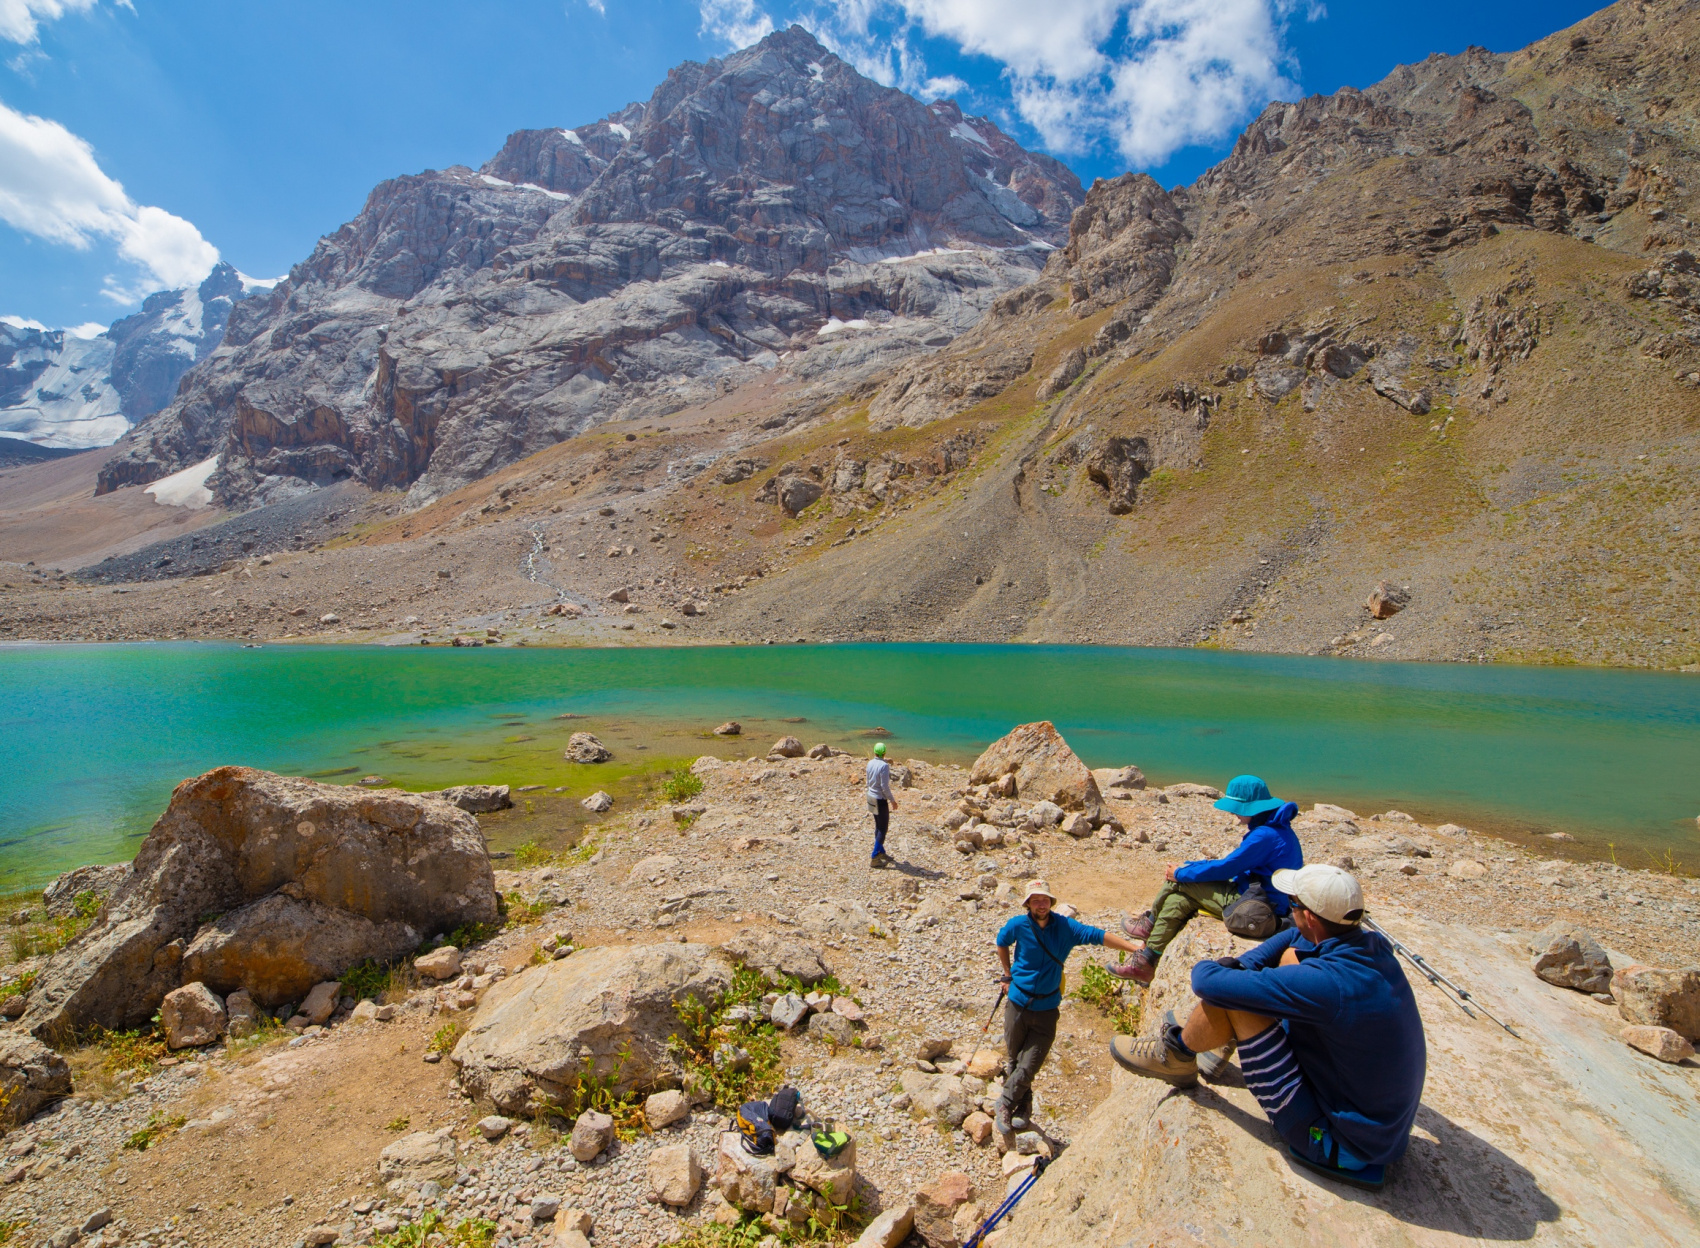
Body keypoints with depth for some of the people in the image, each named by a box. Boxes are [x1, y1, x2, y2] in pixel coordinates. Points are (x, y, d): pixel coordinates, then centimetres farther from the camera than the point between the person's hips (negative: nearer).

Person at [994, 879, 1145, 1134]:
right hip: (1018, 1004, 0)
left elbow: (1099, 936, -19)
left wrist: (1135, 948, -26)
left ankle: (1006, 1104, 24)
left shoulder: (1065, 927, -10)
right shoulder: (1018, 925, -10)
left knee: (1029, 1066, 0)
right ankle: (1023, 1107, 37)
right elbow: (1002, 943, 11)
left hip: (1046, 1010, 0)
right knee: (1015, 1060, 13)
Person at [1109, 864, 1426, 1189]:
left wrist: (1204, 967, -4)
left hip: (1340, 1144, -8)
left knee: (1231, 997, -17)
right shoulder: (1372, 944, -10)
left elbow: (1209, 983, -29)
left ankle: (1176, 1054, 13)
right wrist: (1239, 965, -2)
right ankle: (1227, 1044, 28)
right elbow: (1297, 935, 11)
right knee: (1291, 956, 8)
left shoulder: (1329, 982, -34)